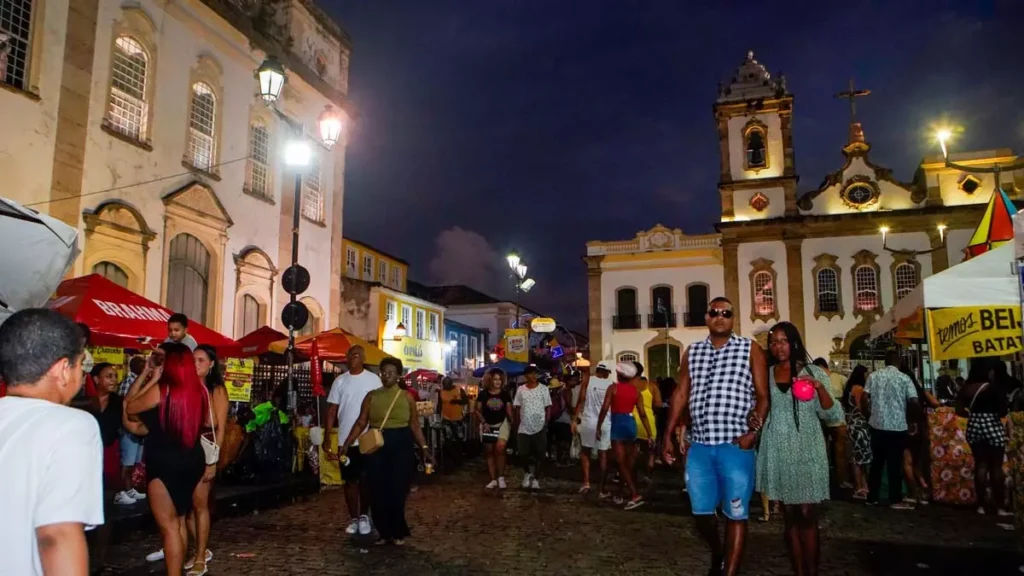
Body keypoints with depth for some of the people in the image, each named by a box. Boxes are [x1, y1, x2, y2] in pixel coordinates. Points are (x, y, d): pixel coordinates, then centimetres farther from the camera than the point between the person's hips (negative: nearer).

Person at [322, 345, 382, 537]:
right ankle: (354, 519, 21)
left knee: (366, 479, 6)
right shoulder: (340, 381, 4)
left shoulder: (373, 379, -2)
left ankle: (364, 516, 23)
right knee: (349, 480, 9)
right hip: (346, 439, 2)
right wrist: (326, 438, 1)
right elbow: (332, 411, 5)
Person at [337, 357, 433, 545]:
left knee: (397, 489, 1)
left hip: (401, 444, -1)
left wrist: (424, 447, 0)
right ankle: (384, 531, 17)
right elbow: (361, 422, 2)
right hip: (376, 445, 1)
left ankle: (398, 531, 17)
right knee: (378, 489, 3)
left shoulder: (406, 397, 5)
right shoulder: (371, 396, 6)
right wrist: (347, 444, -7)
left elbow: (415, 425, 6)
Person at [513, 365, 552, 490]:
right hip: (524, 428, 1)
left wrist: (546, 423, -6)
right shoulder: (521, 389, 3)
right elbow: (517, 408, 7)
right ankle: (527, 473, 31)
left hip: (540, 427, -1)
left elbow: (548, 407, 2)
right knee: (523, 453, 4)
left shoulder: (543, 389, 0)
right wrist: (516, 424, 2)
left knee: (539, 454, 3)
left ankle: (535, 478, 17)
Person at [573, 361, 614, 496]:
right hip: (605, 424, 0)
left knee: (585, 451, 19)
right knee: (603, 455, 7)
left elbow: (581, 401, -5)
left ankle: (586, 482, 7)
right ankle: (601, 490, 9)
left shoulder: (588, 381, 0)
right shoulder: (611, 385, 1)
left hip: (588, 421, 0)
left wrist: (575, 420, -3)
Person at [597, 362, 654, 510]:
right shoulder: (636, 390, 6)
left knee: (621, 463, -3)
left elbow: (605, 409, -12)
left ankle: (635, 495, -15)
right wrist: (650, 434, 4)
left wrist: (599, 427, -3)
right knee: (628, 463, 14)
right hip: (631, 424, 5)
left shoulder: (613, 388, -5)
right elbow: (643, 414, 2)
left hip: (618, 425, -5)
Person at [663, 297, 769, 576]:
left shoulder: (750, 349, 0)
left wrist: (754, 431, -15)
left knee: (735, 515, 4)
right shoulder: (691, 352, 10)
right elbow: (680, 394, 11)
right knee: (701, 511, 13)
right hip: (699, 446, 4)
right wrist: (668, 435, 7)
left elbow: (763, 396, -2)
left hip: (735, 447, -3)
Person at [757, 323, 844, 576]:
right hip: (776, 455, 2)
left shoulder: (814, 373, -2)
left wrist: (820, 388, -22)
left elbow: (833, 417, -7)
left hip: (806, 453, -2)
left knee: (807, 516, -1)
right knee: (789, 516, 10)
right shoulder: (763, 375, 4)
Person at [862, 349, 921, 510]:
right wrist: (912, 421, 5)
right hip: (898, 426, -2)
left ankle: (872, 497, 16)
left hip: (877, 425, 2)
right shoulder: (904, 378, -4)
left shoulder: (874, 376, 2)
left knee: (876, 462, 11)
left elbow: (864, 398, -3)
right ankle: (896, 500, 8)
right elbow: (914, 403, -11)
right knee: (895, 464, 4)